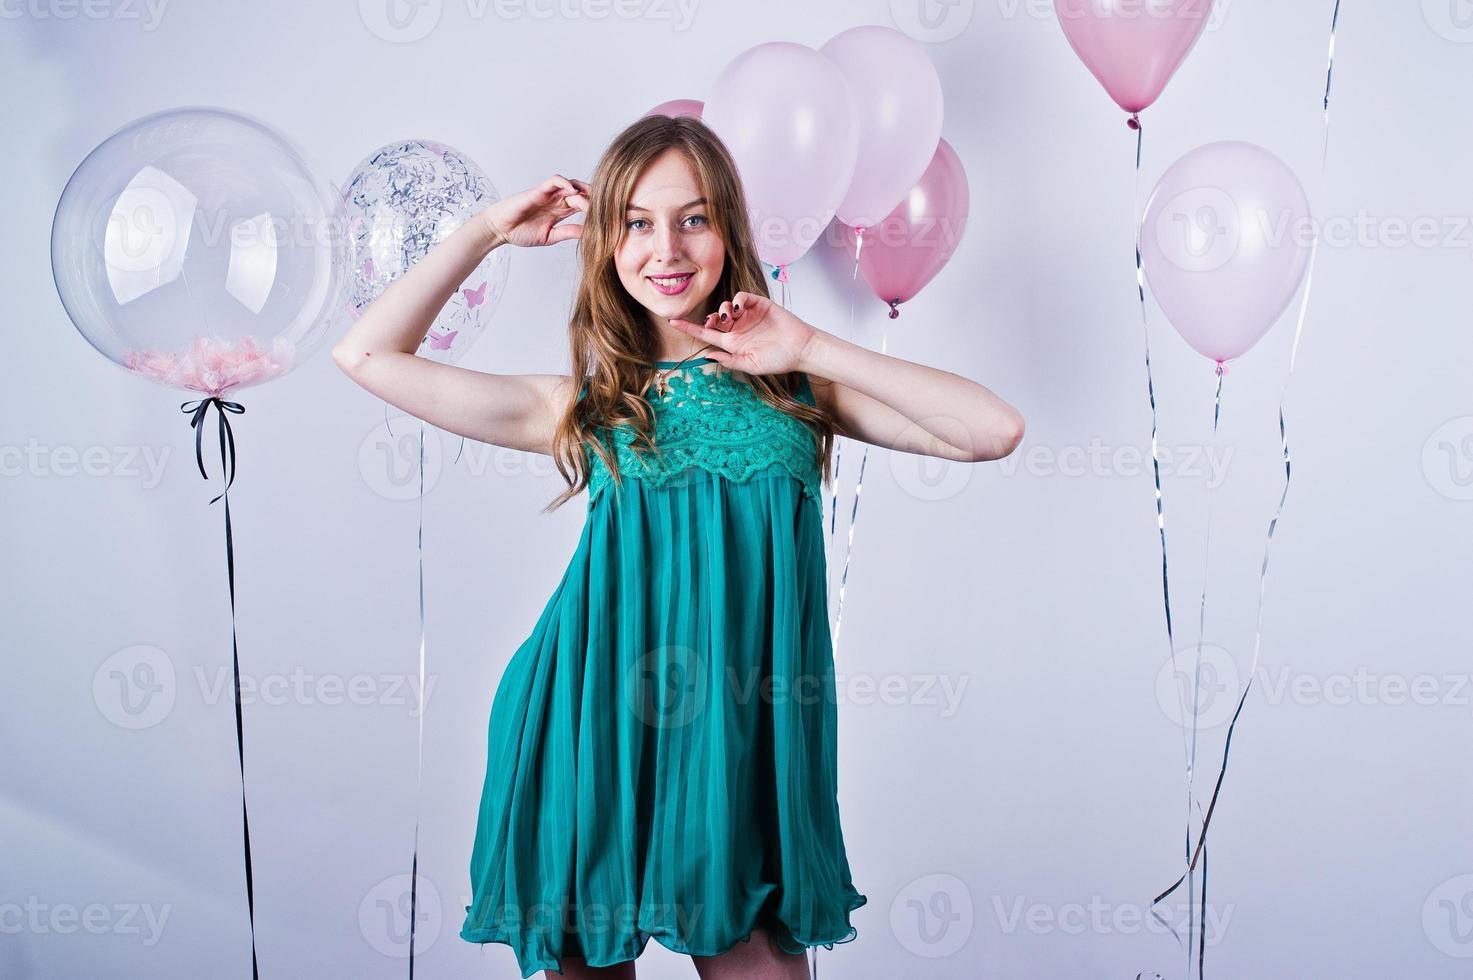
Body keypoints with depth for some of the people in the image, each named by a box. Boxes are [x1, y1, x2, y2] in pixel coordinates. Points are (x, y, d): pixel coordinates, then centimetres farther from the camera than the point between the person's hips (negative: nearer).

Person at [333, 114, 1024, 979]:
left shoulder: (796, 387, 8)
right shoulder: (583, 409, 8)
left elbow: (995, 431, -3)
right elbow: (368, 356, 6)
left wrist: (815, 350, -5)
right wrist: (491, 231, 9)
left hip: (745, 730, 0)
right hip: (602, 725, 0)